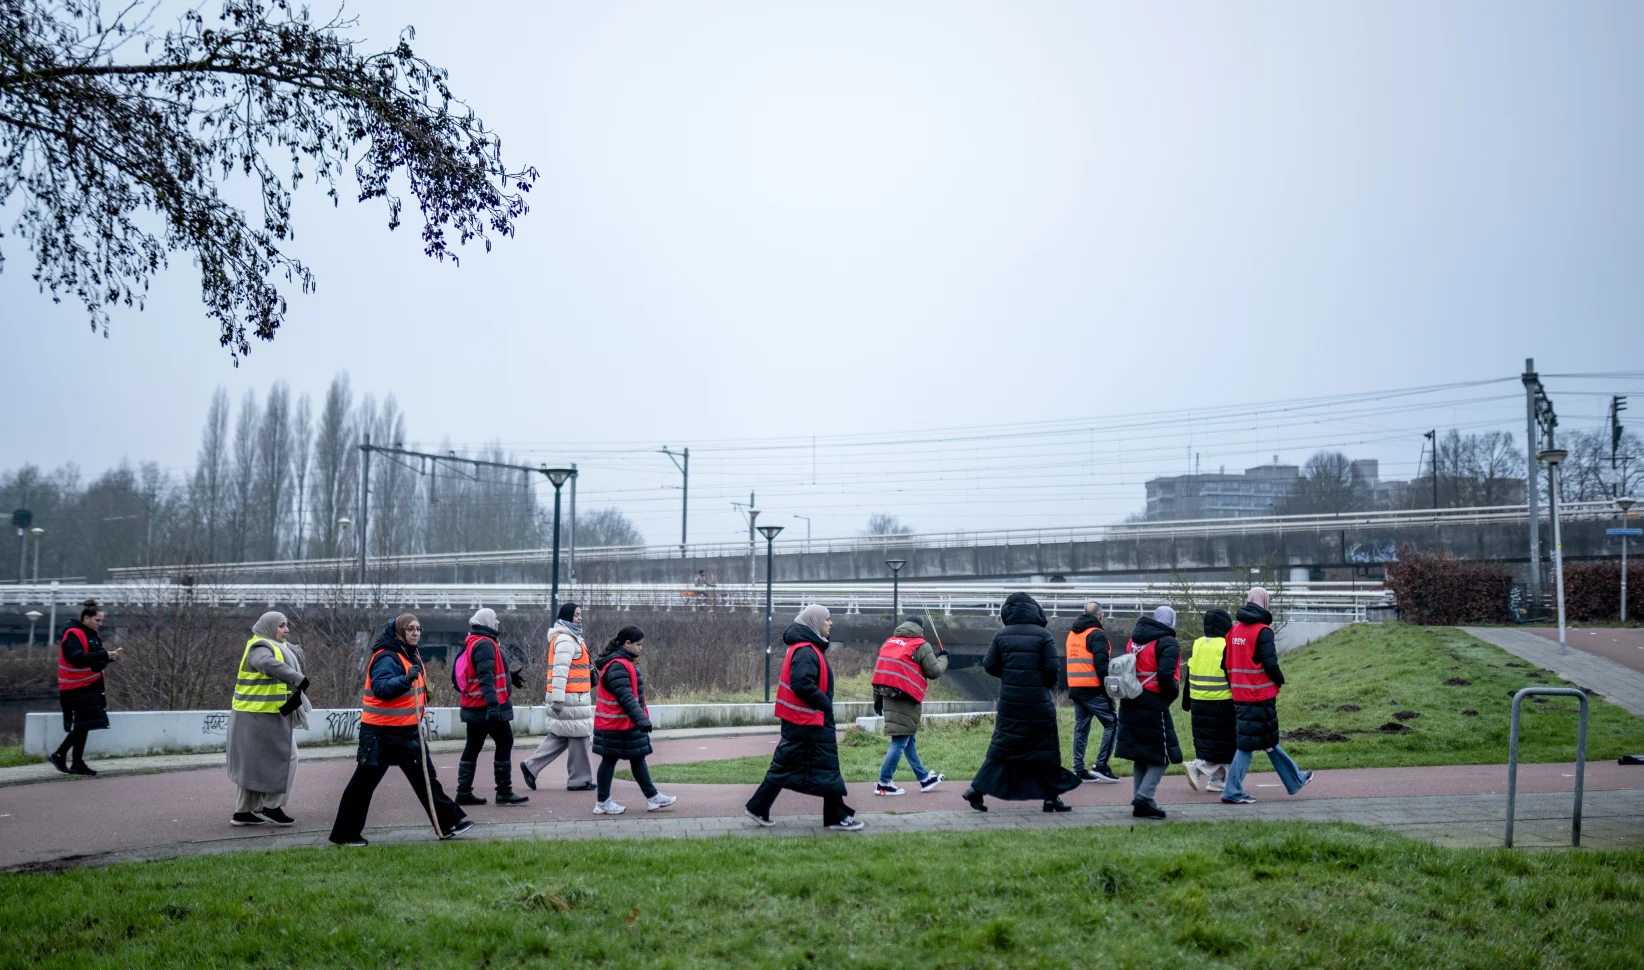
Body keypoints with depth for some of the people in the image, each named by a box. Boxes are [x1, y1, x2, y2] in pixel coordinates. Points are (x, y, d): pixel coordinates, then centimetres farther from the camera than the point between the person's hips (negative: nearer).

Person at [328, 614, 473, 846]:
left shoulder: (412, 655, 10)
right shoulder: (387, 657, -18)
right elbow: (381, 688, -33)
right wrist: (405, 680, -44)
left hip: (408, 730, 9)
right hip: (381, 732, -9)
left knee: (425, 776, 9)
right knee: (363, 783, 0)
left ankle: (449, 822, 12)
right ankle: (345, 834, 10)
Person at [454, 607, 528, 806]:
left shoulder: (472, 642, 16)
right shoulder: (485, 644, -15)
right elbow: (486, 677, -25)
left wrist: (509, 677, 36)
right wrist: (493, 704, -31)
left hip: (474, 706, 10)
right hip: (487, 706, -10)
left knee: (473, 747, 12)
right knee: (505, 743, -3)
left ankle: (464, 793, 14)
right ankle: (504, 793, -1)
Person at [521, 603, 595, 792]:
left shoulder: (571, 638, 20)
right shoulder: (565, 640, -14)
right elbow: (560, 670, -22)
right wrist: (558, 698, -27)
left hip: (574, 697, 10)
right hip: (570, 698, -10)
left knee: (560, 736, 14)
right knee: (579, 736, -2)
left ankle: (531, 766, 15)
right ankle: (579, 780, 6)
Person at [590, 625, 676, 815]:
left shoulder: (624, 663, 14)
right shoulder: (618, 666, -20)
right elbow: (625, 698, -28)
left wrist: (641, 718, 21)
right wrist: (641, 719, -31)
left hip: (627, 725, 10)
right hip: (616, 725, -10)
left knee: (638, 758, 12)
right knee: (610, 759, 0)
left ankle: (652, 798, 16)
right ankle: (602, 802, 9)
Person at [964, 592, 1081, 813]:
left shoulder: (1001, 636, 0)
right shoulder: (1042, 635, -7)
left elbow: (989, 665, 2)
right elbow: (1053, 668, -9)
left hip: (1009, 701, 3)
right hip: (1038, 703, -3)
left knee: (1001, 747, 11)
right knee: (1046, 747, 9)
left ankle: (977, 789, 5)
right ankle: (1051, 797, 12)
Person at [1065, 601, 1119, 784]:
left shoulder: (1071, 634, 18)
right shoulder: (1097, 634, -9)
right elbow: (1101, 664, -16)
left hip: (1074, 688, 8)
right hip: (1093, 689, -8)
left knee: (1081, 727, 11)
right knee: (1111, 723, -1)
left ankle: (1079, 770, 8)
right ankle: (1101, 766, -7)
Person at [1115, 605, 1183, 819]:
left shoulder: (1134, 639, 15)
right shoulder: (1168, 644, -8)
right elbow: (1166, 675, -20)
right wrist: (1172, 694, -3)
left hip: (1130, 703, 7)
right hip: (1153, 705, -7)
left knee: (1140, 754, 15)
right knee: (1162, 755, 1)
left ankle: (1140, 801, 16)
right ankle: (1144, 798, -12)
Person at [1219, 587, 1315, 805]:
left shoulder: (1234, 630, 10)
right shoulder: (1263, 631, -13)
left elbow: (1225, 663, 12)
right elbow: (1270, 664, -19)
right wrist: (1280, 680, -1)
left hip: (1239, 695, 8)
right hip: (1259, 696, -8)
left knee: (1268, 740, 17)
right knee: (1248, 743, -4)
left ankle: (1295, 780, 30)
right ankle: (1232, 791, -4)